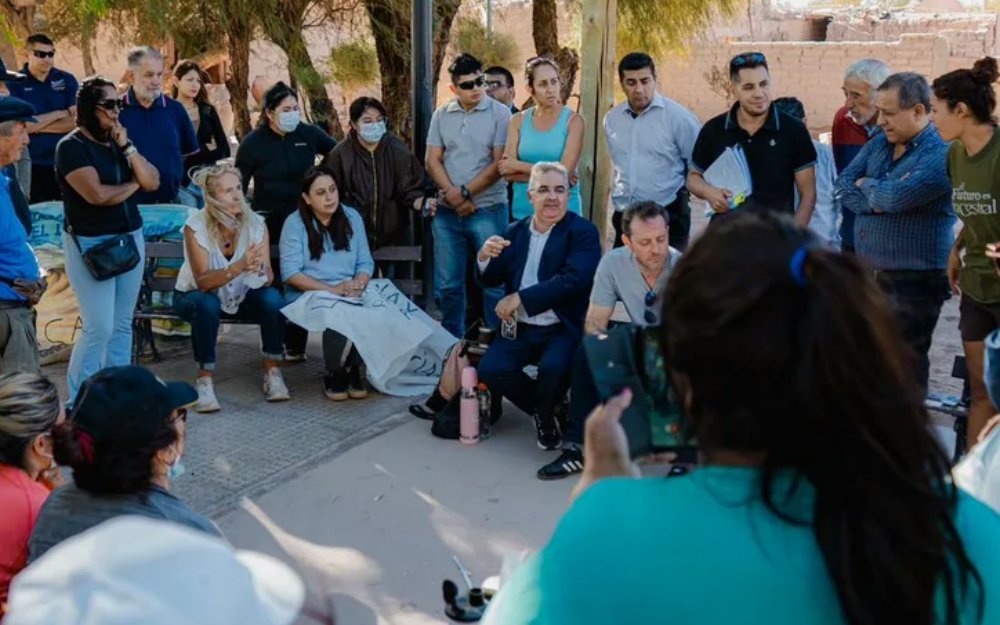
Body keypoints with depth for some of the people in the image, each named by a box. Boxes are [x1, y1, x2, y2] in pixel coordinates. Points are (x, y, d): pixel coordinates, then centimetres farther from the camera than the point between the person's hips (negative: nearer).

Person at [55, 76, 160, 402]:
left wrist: (127, 147, -9)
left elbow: (153, 182, 2)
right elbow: (98, 195, -21)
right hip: (90, 244, -7)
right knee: (99, 326, -10)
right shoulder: (72, 146, -10)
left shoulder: (118, 141, 10)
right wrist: (132, 185, -4)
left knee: (122, 324, 9)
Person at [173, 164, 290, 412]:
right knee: (207, 305, -36)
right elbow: (203, 281, -30)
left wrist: (261, 270, -43)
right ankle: (204, 379, -22)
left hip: (241, 296, 3)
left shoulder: (255, 223, -14)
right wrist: (239, 267, -46)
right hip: (196, 296, -3)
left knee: (273, 298, -27)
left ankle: (272, 371, -10)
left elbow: (269, 278, -19)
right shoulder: (196, 226, -23)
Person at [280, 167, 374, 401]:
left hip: (350, 294, 3)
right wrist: (333, 289, -18)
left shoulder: (352, 217, 10)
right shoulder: (295, 223, -2)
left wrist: (358, 284, -15)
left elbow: (366, 263, 8)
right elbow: (291, 273, -10)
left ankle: (353, 369, -9)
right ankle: (334, 373, -11)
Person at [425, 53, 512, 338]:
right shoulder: (441, 115, 9)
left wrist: (465, 193, -9)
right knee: (448, 283, 10)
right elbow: (433, 160, 6)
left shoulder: (499, 114, -3)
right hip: (447, 211, 4)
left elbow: (500, 163, -8)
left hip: (487, 209, -4)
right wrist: (452, 195, -8)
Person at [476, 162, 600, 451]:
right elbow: (492, 279, 14)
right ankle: (543, 406, 9)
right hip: (520, 329, 5)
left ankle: (545, 415, 3)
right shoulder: (515, 231, 14)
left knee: (552, 368, -32)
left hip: (564, 329, -4)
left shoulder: (583, 232, -3)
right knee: (490, 369, -19)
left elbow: (574, 280, -18)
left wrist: (521, 297, -20)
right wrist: (485, 256, -9)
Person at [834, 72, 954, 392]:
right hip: (875, 272, 8)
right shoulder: (878, 143, 8)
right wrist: (872, 203, -15)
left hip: (917, 278, -8)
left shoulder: (940, 154, -18)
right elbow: (842, 185, 4)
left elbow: (894, 197, -28)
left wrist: (865, 184, -6)